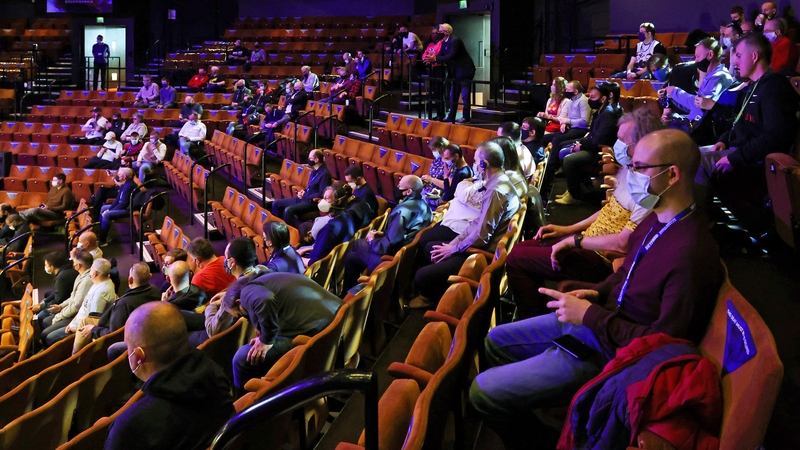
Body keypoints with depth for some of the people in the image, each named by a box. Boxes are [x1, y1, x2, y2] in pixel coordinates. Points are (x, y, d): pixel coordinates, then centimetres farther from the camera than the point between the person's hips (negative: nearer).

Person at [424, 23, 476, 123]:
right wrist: (432, 58, -16)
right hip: (455, 72, 10)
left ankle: (466, 117, 5)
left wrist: (435, 59, -31)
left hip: (464, 70, -10)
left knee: (465, 95, -3)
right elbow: (441, 55, 6)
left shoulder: (455, 41, -20)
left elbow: (451, 57, -28)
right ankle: (451, 116, 15)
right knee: (453, 95, 11)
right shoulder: (444, 42, 8)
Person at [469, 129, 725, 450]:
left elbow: (662, 342, -27)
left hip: (612, 349, -10)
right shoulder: (657, 219, -1)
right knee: (497, 340, 21)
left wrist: (590, 315, -22)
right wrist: (596, 293, 0)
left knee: (483, 392, -9)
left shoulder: (690, 253, -30)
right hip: (599, 317, 10)